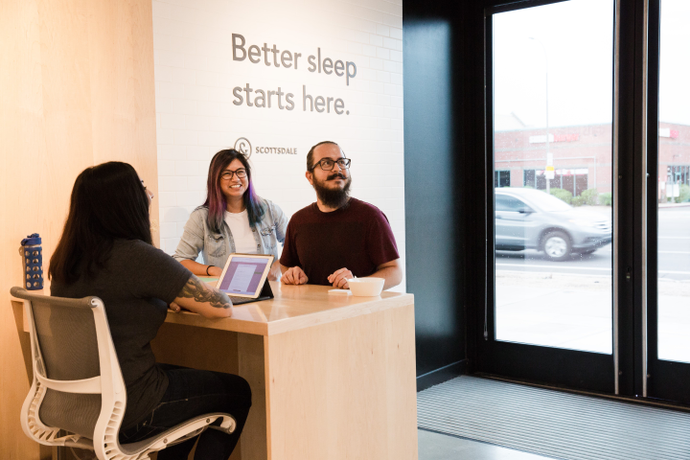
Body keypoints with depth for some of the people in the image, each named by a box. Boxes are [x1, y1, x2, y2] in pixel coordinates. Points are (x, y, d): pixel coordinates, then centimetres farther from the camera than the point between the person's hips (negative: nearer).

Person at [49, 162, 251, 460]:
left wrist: (167, 299, 8)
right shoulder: (138, 257, -24)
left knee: (191, 379, 30)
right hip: (125, 415, -8)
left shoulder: (66, 259, 0)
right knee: (238, 392, 13)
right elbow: (221, 307, -20)